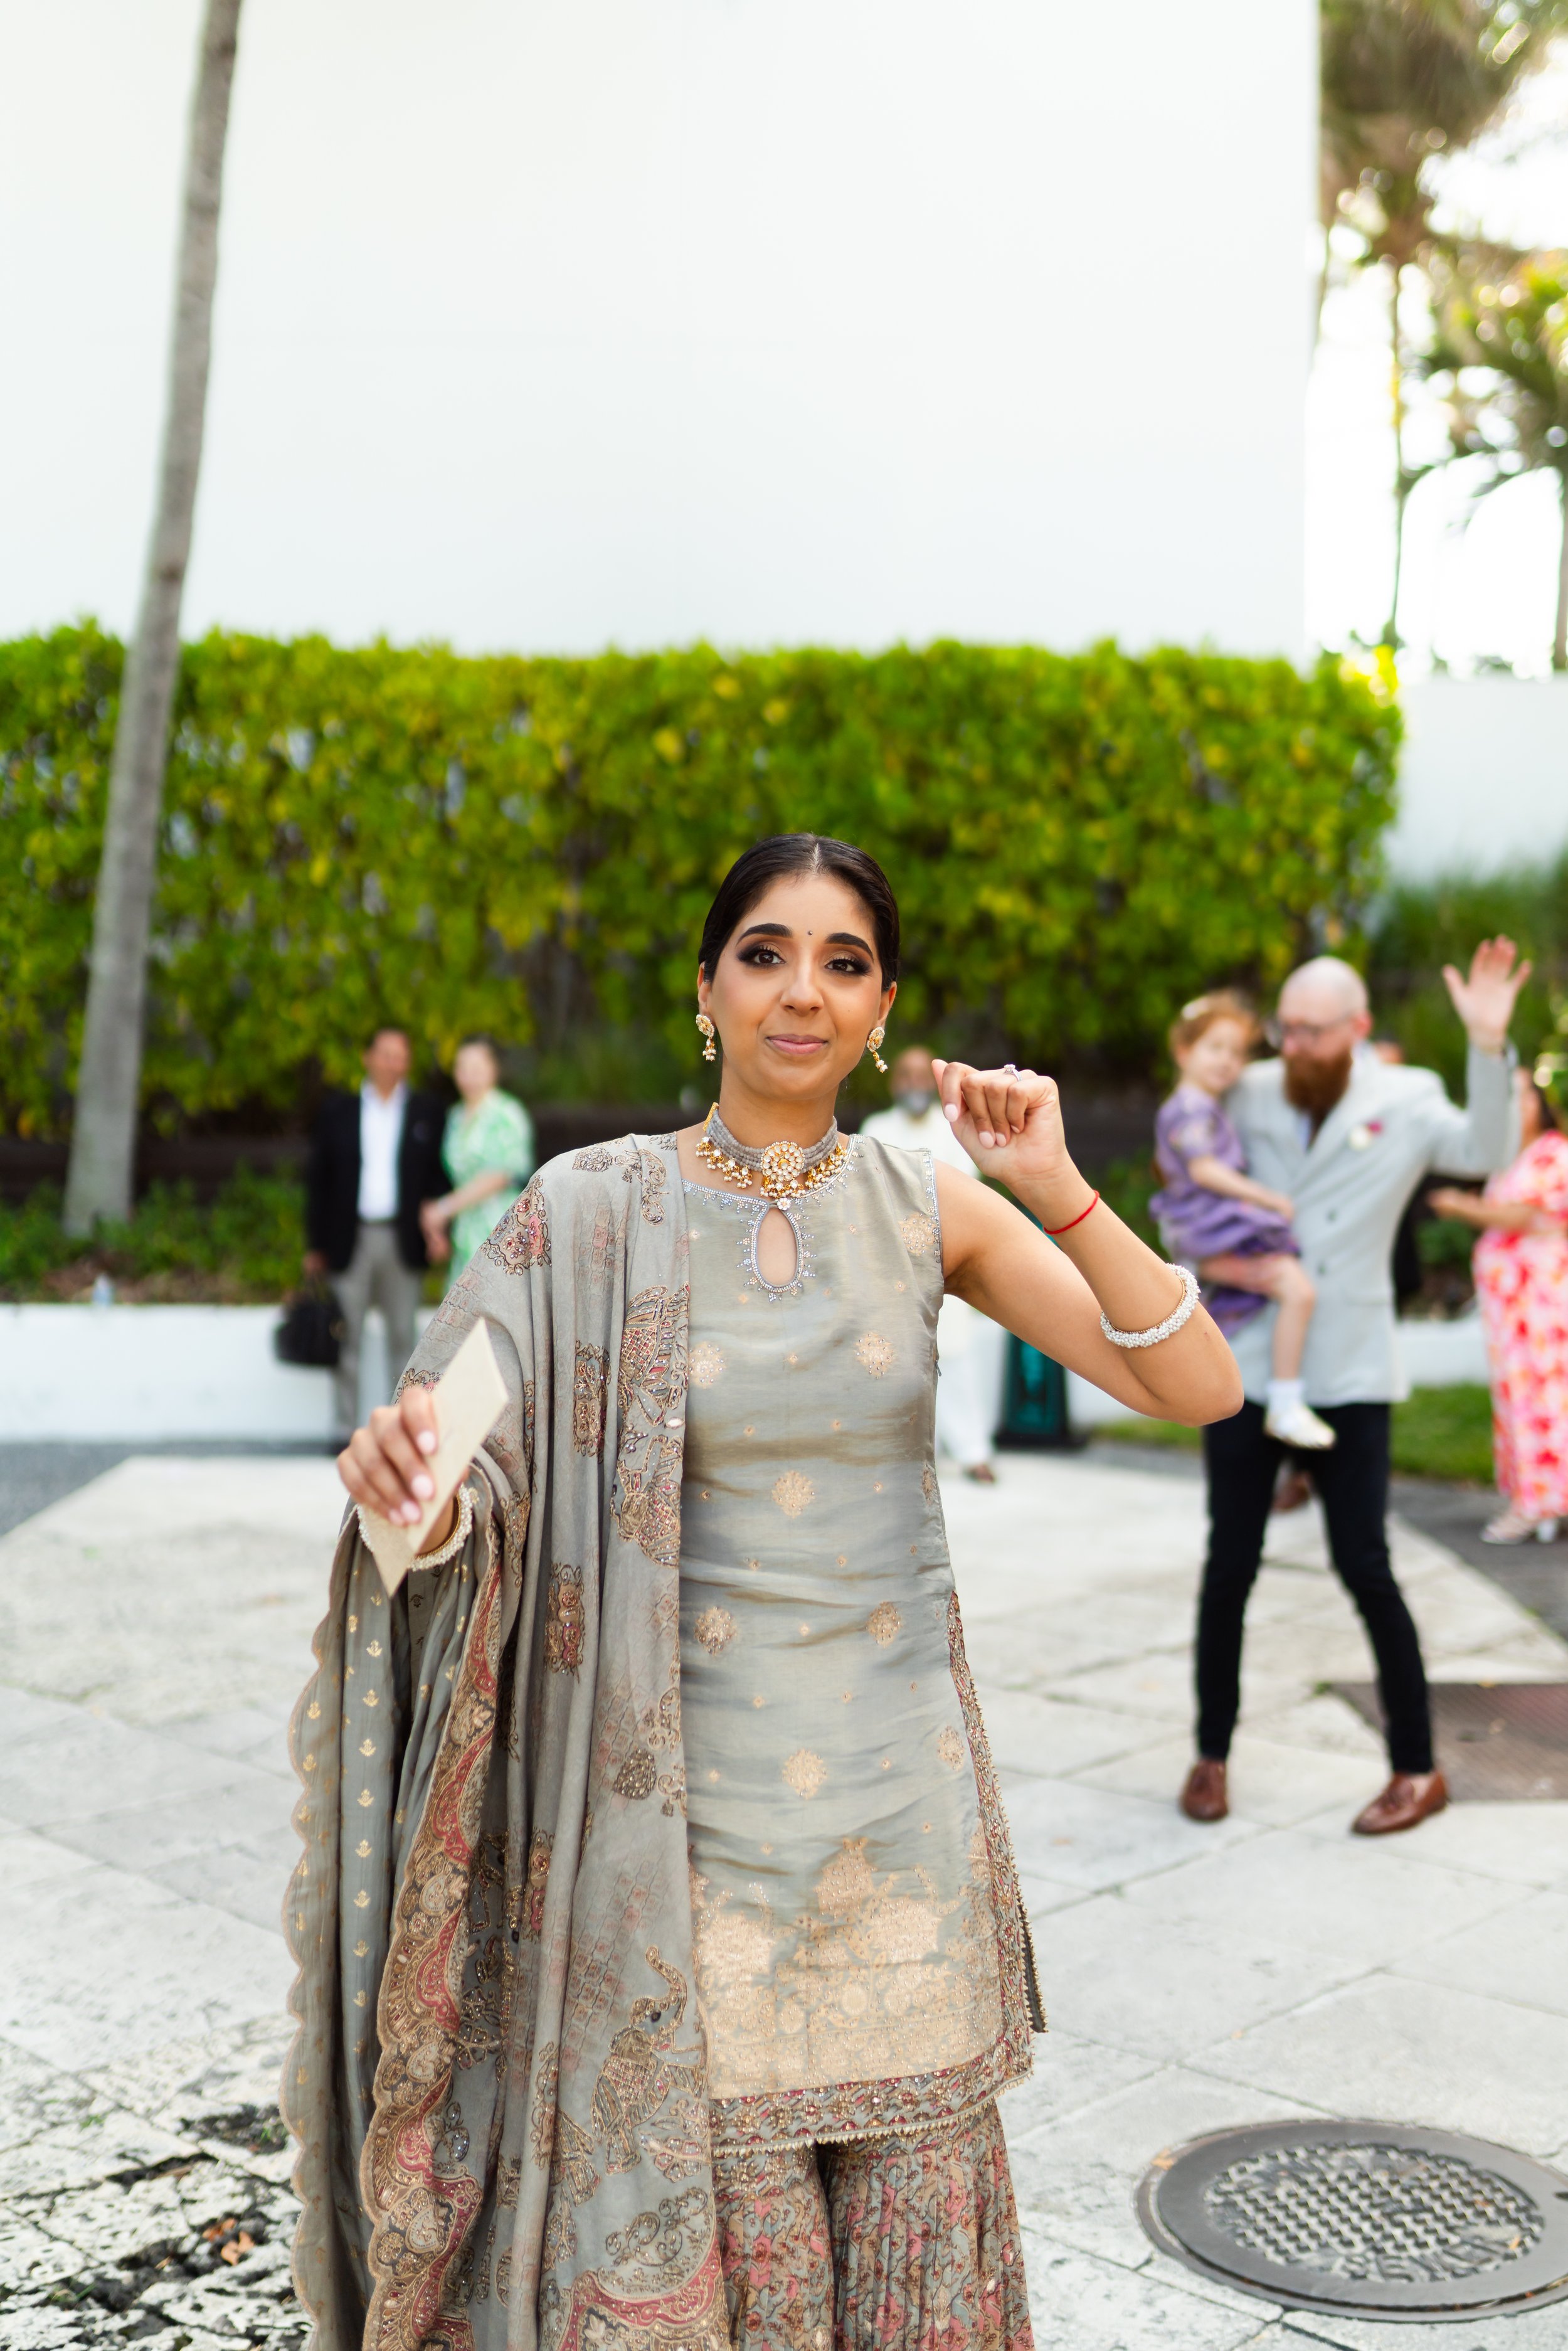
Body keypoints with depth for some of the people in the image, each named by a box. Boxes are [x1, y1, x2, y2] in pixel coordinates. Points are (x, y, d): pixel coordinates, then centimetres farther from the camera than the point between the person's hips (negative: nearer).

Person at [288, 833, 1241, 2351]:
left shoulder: (928, 1203, 1)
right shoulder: (596, 1211, -5)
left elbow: (1200, 1389, -4)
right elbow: (482, 1493, -8)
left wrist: (1057, 1188, -17)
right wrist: (418, 1496, -31)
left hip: (899, 1791, 2)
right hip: (696, 1802, -2)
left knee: (908, 2215, 12)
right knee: (699, 2220, 5)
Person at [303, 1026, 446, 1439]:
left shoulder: (427, 1112, 7)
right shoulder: (338, 1110, 6)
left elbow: (439, 1174, 6)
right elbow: (317, 1178, 7)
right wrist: (315, 1245, 3)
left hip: (401, 1241, 0)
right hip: (349, 1240, 0)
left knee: (402, 1338, 3)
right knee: (346, 1339, 1)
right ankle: (346, 1429, 7)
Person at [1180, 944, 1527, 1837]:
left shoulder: (1405, 1101, -2)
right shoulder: (1250, 1094, 3)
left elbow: (1486, 1152, -20)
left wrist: (1489, 1047, -31)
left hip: (1348, 1376, -2)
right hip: (1243, 1367, 2)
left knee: (1365, 1569, -2)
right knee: (1230, 1567, 6)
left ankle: (1417, 1768, 14)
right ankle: (1213, 1754, 22)